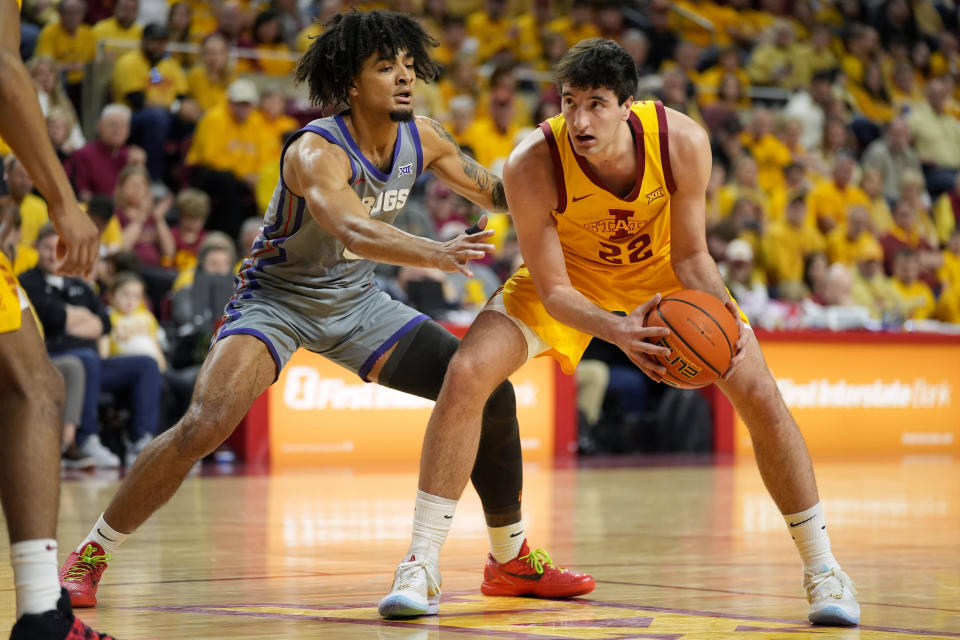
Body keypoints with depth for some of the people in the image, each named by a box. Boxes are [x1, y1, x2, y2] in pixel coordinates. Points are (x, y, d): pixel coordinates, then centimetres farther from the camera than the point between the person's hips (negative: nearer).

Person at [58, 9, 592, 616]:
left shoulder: (422, 138, -8)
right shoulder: (316, 151, -29)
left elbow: (493, 191, 10)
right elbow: (352, 230, -50)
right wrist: (435, 253, -66)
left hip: (356, 300, 6)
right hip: (276, 299, -6)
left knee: (490, 392, -4)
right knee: (202, 428, -26)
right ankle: (90, 554, -6)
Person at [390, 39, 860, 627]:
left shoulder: (683, 143, -31)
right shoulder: (533, 165, -35)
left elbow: (690, 254, -16)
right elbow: (553, 290, -25)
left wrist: (721, 315, -35)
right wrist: (615, 331, -44)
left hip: (659, 269, 1)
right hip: (571, 276, -1)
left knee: (760, 395, -8)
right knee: (466, 375, -21)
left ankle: (821, 566, 9)